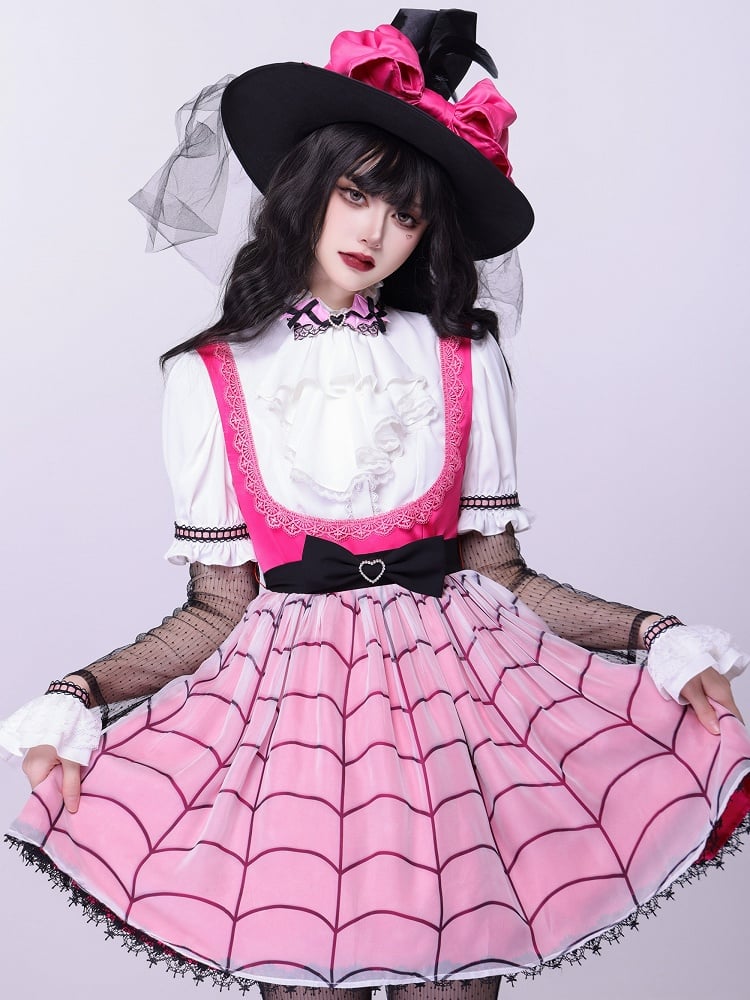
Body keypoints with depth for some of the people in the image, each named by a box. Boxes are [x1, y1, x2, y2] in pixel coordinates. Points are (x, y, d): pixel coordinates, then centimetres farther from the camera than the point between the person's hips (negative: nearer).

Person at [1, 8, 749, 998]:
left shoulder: (465, 360, 7)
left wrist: (657, 634, -4)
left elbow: (499, 575, 7)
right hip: (287, 688, -1)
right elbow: (219, 611, 3)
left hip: (458, 678, 1)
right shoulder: (212, 376, 3)